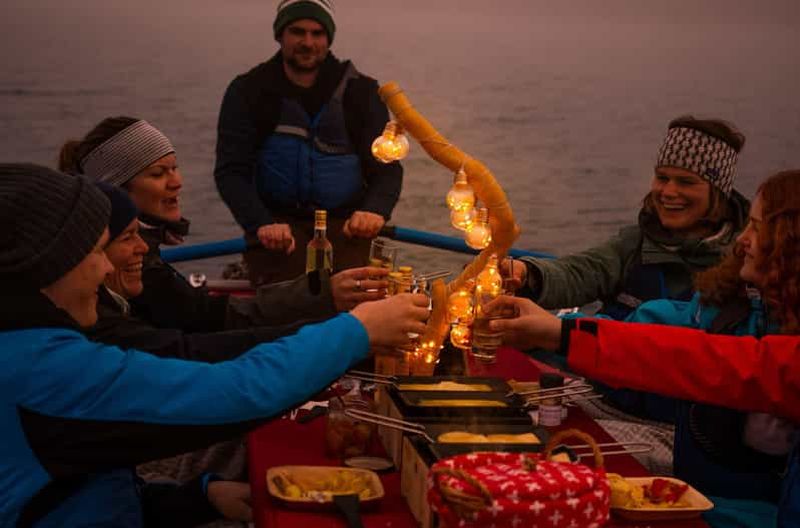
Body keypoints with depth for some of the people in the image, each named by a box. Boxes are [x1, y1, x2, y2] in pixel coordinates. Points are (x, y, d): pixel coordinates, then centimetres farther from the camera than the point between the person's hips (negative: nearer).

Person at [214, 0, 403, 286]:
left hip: (347, 225, 1)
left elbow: (386, 168, 5)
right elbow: (231, 172, -3)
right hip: (278, 224, -1)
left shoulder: (360, 91, 7)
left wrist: (375, 210, -19)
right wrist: (262, 224, -23)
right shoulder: (248, 91, 4)